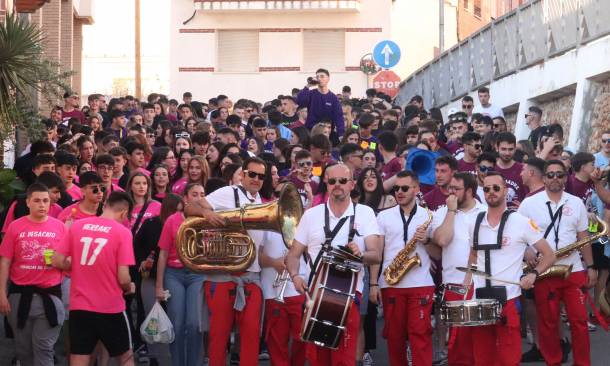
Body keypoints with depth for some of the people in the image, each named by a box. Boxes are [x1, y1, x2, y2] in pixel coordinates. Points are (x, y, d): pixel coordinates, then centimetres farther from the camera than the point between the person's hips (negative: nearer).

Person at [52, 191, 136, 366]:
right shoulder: (122, 232, -10)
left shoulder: (77, 225, 1)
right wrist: (129, 288, 8)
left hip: (79, 306, 3)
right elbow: (123, 278, -14)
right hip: (111, 308, -3)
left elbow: (57, 261, 2)